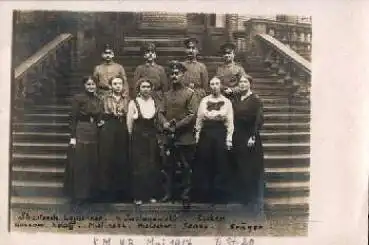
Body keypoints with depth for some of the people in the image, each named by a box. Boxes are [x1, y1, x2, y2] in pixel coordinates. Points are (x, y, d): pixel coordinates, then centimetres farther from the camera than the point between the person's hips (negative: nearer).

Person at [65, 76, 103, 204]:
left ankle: (90, 193, 23)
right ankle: (78, 194, 11)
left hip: (94, 135, 6)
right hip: (81, 134, -6)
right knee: (79, 164, 0)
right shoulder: (78, 98, -7)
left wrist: (99, 123, 1)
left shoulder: (97, 100, 10)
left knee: (92, 164, 10)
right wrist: (72, 137, -13)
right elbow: (73, 118, -9)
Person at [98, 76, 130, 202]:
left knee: (122, 160, 0)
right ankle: (107, 193, 7)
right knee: (107, 160, -1)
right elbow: (101, 115, 8)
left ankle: (122, 192, 10)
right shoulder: (105, 98, 10)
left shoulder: (127, 99, 10)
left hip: (123, 131, 1)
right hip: (108, 131, 0)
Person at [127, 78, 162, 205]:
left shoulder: (155, 102, 5)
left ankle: (152, 194, 16)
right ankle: (138, 196, 10)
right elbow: (129, 123, -1)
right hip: (138, 138, -3)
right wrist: (133, 136, 3)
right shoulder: (133, 103, -5)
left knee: (152, 167, 5)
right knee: (138, 167, 1)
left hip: (152, 138, 3)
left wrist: (155, 133, 6)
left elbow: (158, 120, 9)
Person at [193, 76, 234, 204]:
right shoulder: (204, 100, 7)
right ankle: (204, 193, 17)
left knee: (221, 164, 3)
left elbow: (230, 121, 1)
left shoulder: (226, 102, 3)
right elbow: (199, 118, 7)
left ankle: (220, 194, 15)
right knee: (204, 164, 5)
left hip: (220, 133, -1)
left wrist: (229, 138, -5)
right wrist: (197, 134, 1)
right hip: (206, 133, 1)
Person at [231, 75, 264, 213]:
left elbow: (259, 119, -12)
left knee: (253, 169, 0)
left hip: (250, 138, -5)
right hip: (238, 139, 5)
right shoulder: (236, 100, 10)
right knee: (240, 169, 9)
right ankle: (242, 198, 20)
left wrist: (253, 137, -17)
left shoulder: (255, 100, -7)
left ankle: (256, 201, 9)